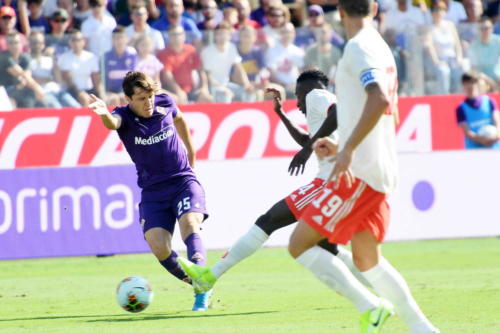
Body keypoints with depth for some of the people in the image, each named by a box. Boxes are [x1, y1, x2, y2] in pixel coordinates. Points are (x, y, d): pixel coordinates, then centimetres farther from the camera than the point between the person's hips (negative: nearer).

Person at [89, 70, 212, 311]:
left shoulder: (164, 102, -2)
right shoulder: (125, 116, -10)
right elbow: (113, 122, -37)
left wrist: (190, 150, 32)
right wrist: (104, 115, -62)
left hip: (183, 180, 0)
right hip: (153, 190, 0)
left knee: (189, 223, -27)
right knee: (158, 246, -16)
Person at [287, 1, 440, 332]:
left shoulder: (358, 47, -10)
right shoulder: (382, 50, 19)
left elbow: (379, 99, -26)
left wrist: (349, 149, -27)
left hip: (360, 170, -9)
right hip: (381, 170, 9)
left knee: (300, 244, -7)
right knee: (366, 260, 15)